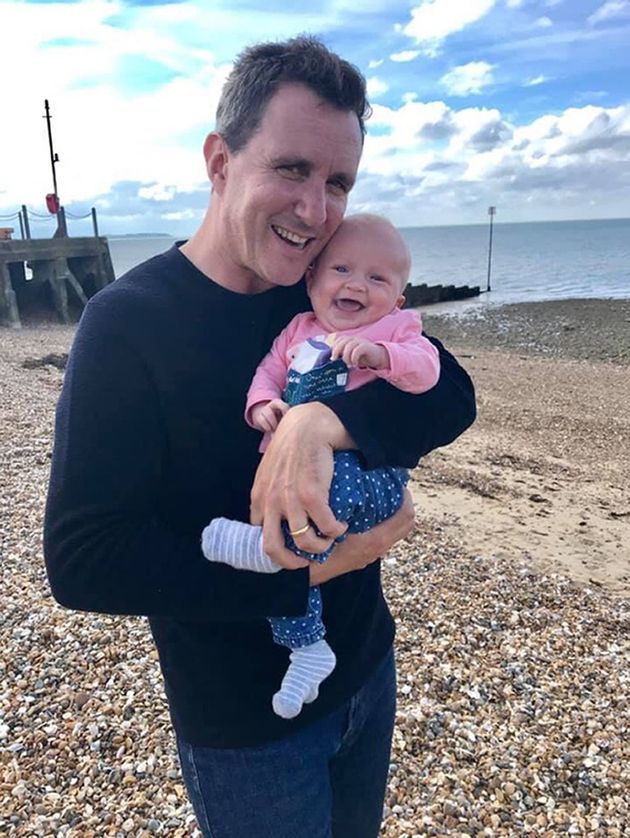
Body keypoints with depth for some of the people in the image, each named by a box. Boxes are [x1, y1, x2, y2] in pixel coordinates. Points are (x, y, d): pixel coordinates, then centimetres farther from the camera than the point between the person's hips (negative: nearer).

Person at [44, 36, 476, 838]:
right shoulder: (127, 322, -21)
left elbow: (451, 394, -14)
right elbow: (82, 562, -24)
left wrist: (329, 420, -34)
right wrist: (304, 570, -26)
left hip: (367, 666, 6)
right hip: (244, 723, -5)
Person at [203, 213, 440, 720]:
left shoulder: (397, 327, 5)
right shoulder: (298, 331, 18)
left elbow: (425, 370, -11)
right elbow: (268, 371, 16)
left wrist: (377, 353, -30)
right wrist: (263, 403, -7)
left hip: (369, 474, -4)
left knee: (333, 475, -40)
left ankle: (271, 544, -26)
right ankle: (308, 647, 6)